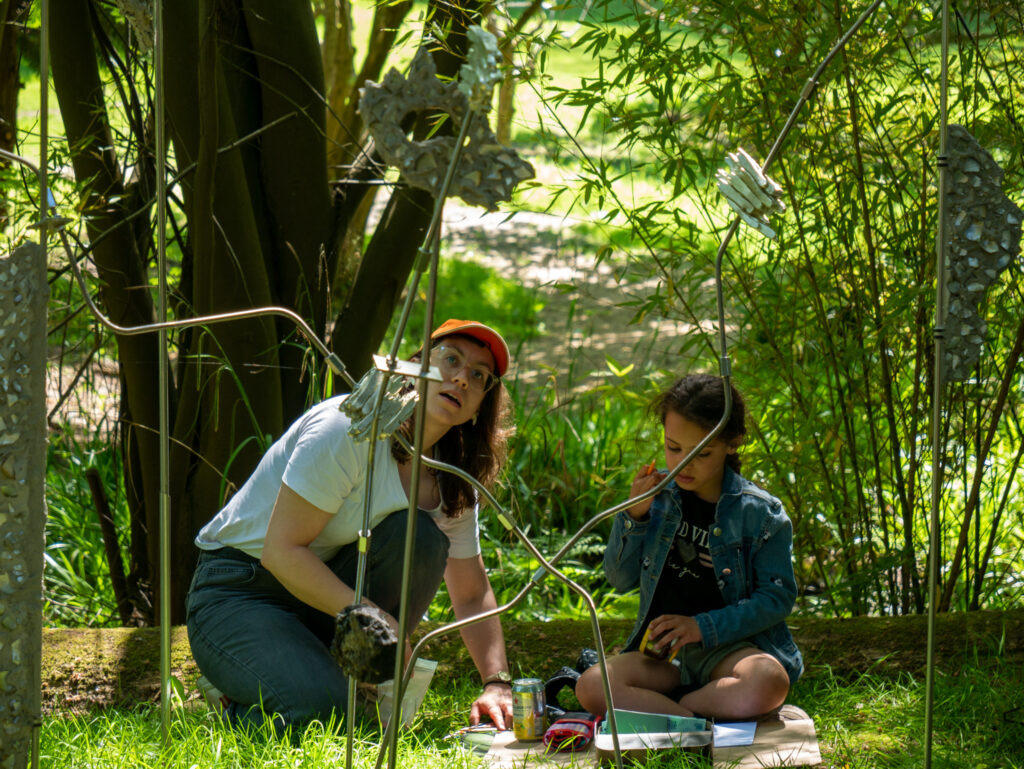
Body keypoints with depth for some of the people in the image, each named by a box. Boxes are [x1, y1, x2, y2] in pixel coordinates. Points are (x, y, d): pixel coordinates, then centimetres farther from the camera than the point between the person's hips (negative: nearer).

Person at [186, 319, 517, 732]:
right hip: (237, 594, -7)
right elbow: (281, 551, -25)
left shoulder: (451, 480, 1)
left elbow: (473, 595, 7)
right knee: (322, 710, -33)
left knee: (419, 536, -21)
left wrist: (496, 684, -10)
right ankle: (241, 698, 2)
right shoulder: (350, 429, -22)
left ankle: (357, 690, -9)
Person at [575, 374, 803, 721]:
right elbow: (620, 579, 9)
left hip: (729, 645, -2)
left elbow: (778, 598, -5)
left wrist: (703, 627, -16)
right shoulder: (658, 496, 6)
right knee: (591, 686, -27)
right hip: (662, 648, 2)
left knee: (768, 683, -38)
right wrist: (633, 518, -7)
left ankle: (647, 710, -24)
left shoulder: (758, 512, -4)